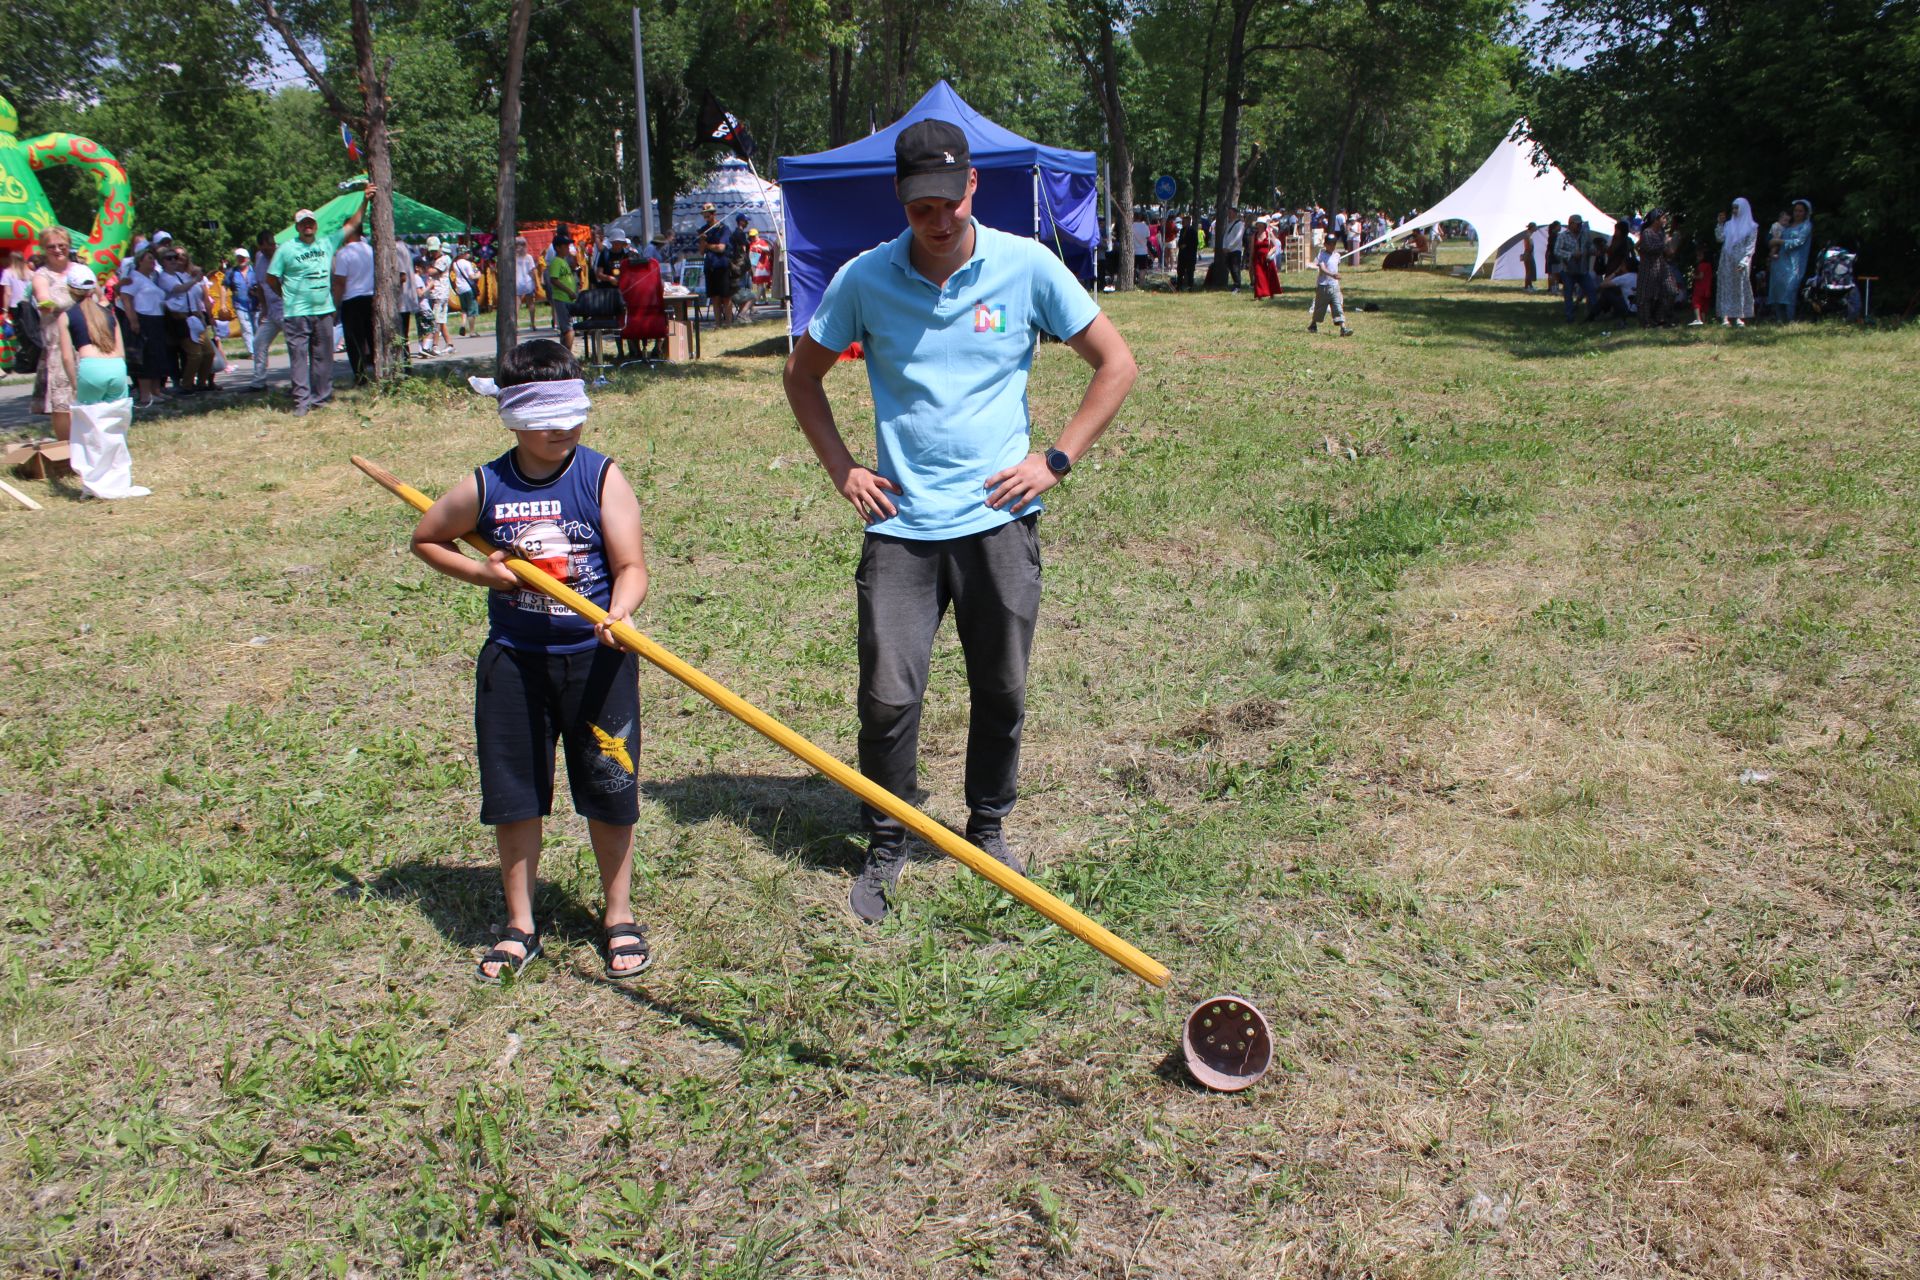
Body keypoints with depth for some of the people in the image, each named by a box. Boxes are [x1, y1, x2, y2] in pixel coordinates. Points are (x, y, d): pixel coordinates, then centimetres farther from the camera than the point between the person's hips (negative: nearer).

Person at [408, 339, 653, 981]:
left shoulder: (603, 477, -6)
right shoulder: (485, 488, -2)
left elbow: (631, 565, -13)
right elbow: (426, 539, 14)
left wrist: (617, 613, -34)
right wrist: (481, 572, -3)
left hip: (596, 658, -2)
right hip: (514, 661, 2)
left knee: (609, 794, 7)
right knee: (514, 796, 8)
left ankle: (619, 918, 26)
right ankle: (520, 926, 26)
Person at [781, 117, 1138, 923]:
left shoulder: (1026, 266, -2)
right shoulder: (864, 279, 0)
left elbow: (1116, 364, 5)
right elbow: (803, 375, 15)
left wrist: (1057, 459, -2)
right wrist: (841, 469, 5)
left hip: (998, 518, 0)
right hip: (900, 523, 0)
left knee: (1002, 691, 9)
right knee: (888, 696, -4)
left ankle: (988, 828, 32)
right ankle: (885, 847, 17)